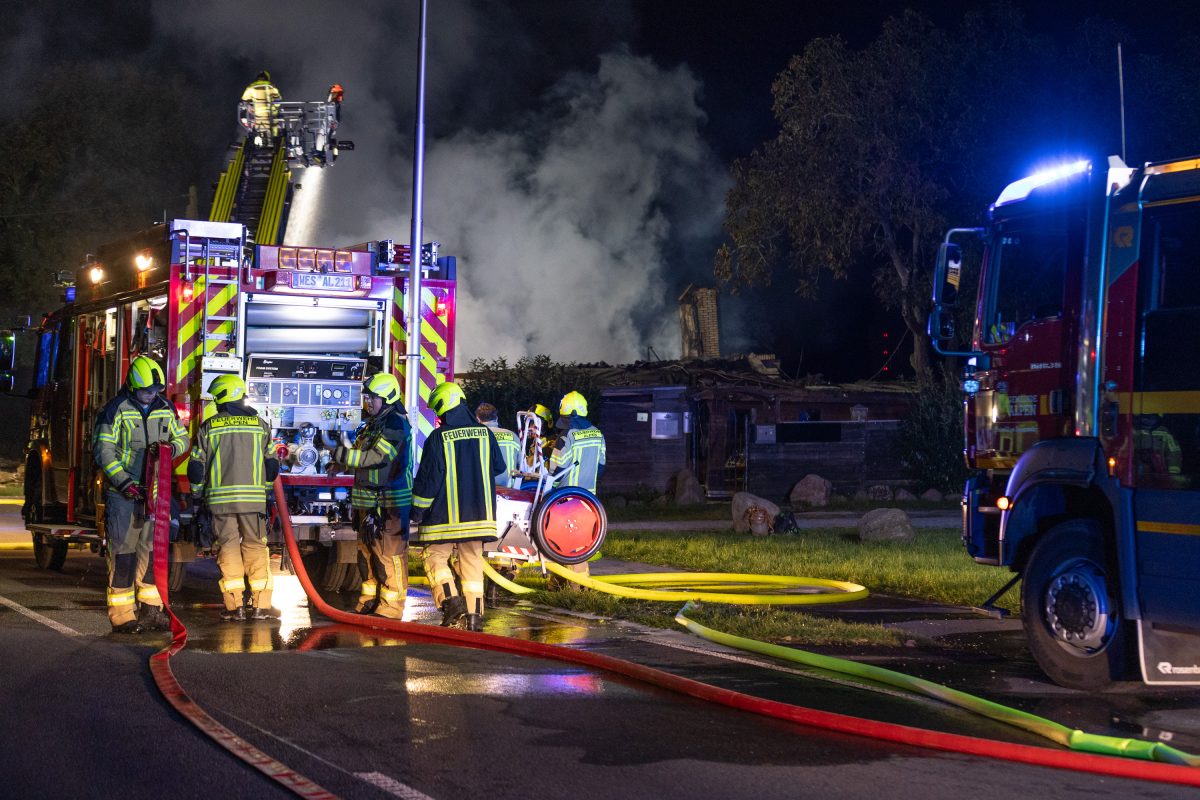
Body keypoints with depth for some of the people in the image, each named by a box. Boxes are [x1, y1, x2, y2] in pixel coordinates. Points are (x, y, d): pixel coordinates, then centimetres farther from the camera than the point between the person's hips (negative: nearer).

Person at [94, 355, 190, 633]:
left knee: (152, 550, 8)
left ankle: (151, 610, 14)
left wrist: (173, 447, -6)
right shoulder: (117, 410, -7)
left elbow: (182, 437, 20)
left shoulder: (165, 410, 9)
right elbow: (103, 451, -11)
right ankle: (121, 615, -2)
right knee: (123, 552, -4)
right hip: (123, 493, -5)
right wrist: (124, 482, -20)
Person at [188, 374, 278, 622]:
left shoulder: (209, 427, 3)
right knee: (255, 546, 6)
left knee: (228, 547, 4)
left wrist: (197, 493, 20)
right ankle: (260, 605, 1)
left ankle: (234, 606, 0)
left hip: (220, 497, -1)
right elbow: (271, 464, 10)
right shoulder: (260, 425, 6)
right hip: (253, 497, 1)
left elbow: (196, 465, 5)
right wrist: (263, 488, 25)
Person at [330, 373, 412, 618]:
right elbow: (362, 457, 23)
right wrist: (344, 457, 3)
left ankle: (391, 605, -5)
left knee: (390, 552, -8)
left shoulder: (396, 424, -13)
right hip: (368, 501, 10)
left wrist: (344, 455, -17)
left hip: (390, 502, -10)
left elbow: (376, 457, -21)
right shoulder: (372, 425, 18)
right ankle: (370, 599, 25)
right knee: (367, 551, 16)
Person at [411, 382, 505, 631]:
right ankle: (474, 614, 8)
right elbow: (499, 467, 17)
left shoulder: (438, 438, -11)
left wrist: (417, 512, -1)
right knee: (473, 562, 10)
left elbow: (428, 478, -10)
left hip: (445, 515, -4)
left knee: (436, 557, 7)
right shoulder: (485, 434, 3)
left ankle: (450, 599, -13)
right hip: (478, 514, 4)